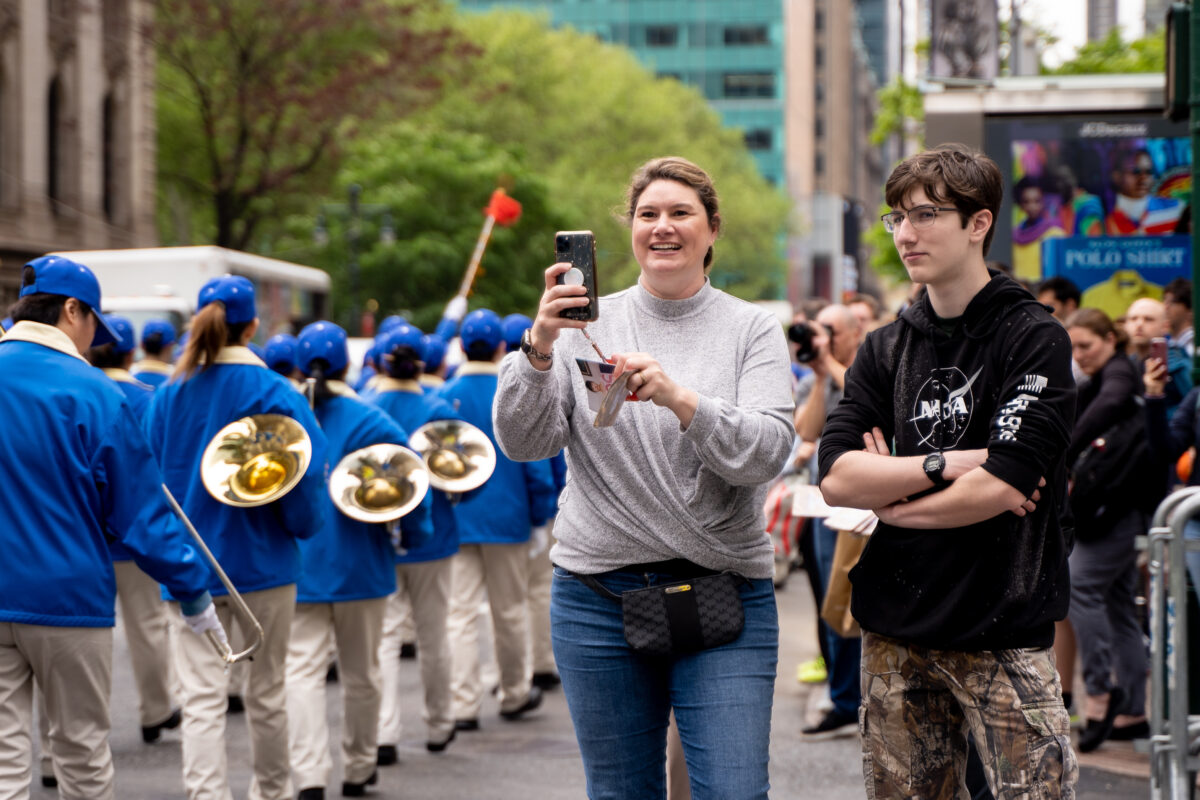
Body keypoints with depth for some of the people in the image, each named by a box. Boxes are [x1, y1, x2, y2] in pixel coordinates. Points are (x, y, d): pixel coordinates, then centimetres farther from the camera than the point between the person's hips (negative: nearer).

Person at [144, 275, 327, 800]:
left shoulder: (168, 396, -1)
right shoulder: (275, 393, -10)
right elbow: (307, 479, -13)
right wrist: (302, 525, 5)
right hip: (263, 561, -1)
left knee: (202, 697, -1)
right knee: (266, 690, 15)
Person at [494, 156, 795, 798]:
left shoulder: (752, 330, 3)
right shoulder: (587, 325, 5)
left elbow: (767, 452, -11)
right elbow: (521, 442, -5)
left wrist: (680, 399, -26)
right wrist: (539, 349, -21)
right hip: (598, 598, 1)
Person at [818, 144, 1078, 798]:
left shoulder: (1035, 340, -4)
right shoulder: (885, 350, 11)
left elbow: (1001, 486, -15)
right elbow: (836, 479, -1)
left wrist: (890, 496, -3)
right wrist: (946, 464, -12)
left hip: (1001, 633, -5)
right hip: (896, 632, 5)